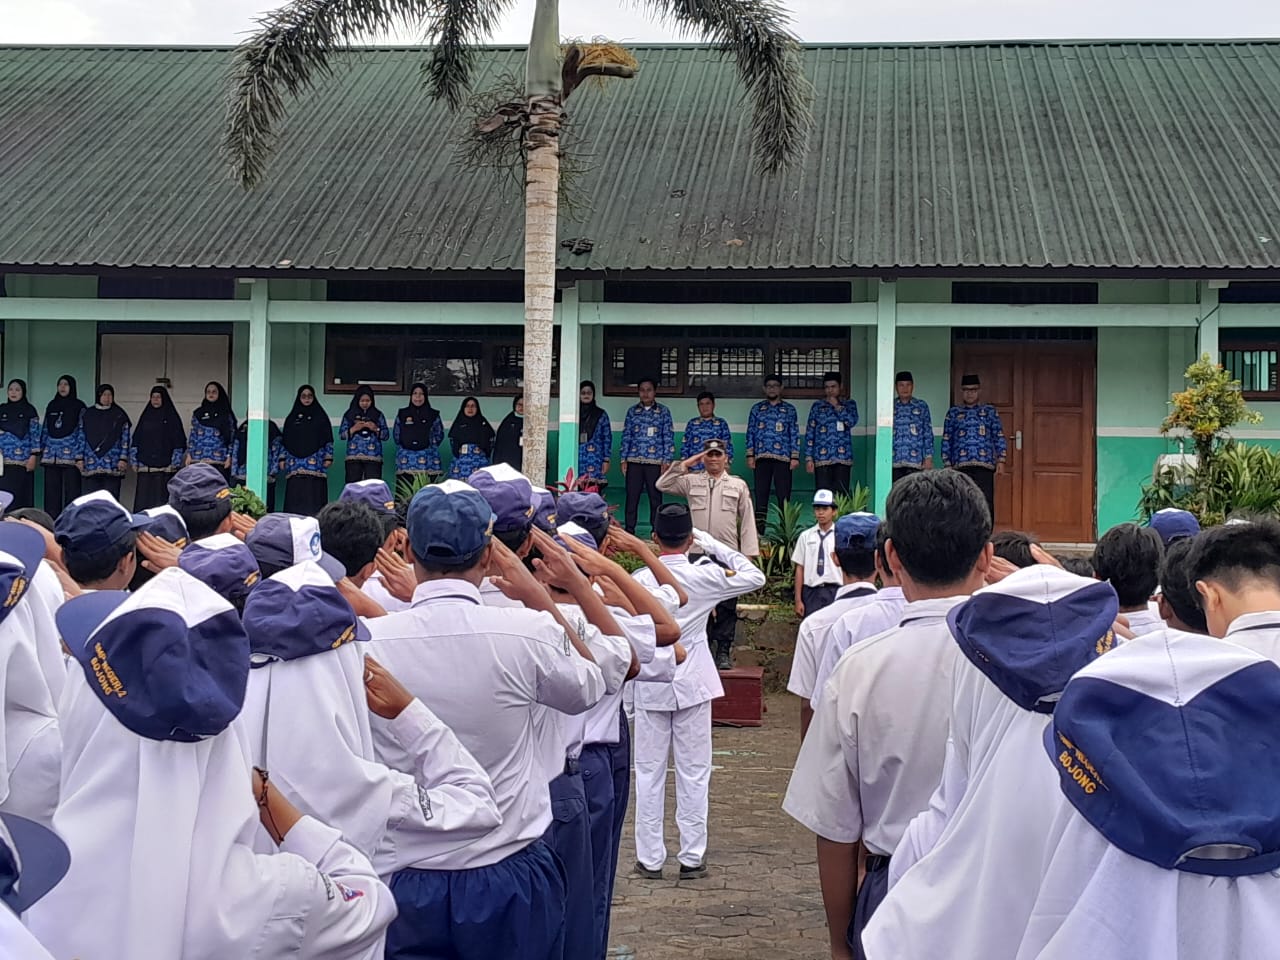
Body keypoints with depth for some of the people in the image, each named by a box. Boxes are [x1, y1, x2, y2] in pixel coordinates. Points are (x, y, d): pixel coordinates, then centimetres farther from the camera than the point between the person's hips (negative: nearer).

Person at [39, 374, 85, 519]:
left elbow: (83, 431, -3)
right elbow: (45, 430, 17)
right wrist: (41, 452, 10)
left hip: (71, 455, -4)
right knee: (51, 492, 3)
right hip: (51, 455, 4)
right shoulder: (52, 405, 15)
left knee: (71, 491, -5)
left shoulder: (79, 406, 2)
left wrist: (80, 457, -10)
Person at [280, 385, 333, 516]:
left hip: (315, 462, -2)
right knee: (295, 493, -4)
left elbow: (328, 438, 5)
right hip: (295, 461, 2)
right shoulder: (292, 417, 16)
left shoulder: (320, 416, 10)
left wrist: (328, 457, -4)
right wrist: (283, 459, 7)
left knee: (314, 493, -9)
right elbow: (284, 439, 15)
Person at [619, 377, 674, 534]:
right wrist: (623, 459, 4)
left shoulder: (663, 412, 4)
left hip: (655, 462, -2)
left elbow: (668, 438, 2)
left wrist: (666, 461, -5)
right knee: (632, 497, 2)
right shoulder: (632, 411, 10)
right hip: (634, 461, 2)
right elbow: (626, 437, 10)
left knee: (656, 497, 2)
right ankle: (629, 529, 10)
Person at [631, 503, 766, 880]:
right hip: (693, 684, 0)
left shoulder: (640, 579, -8)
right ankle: (692, 857, 11)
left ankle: (650, 858, 10)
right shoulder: (704, 577, -9)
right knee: (694, 772, 7)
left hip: (650, 686, 0)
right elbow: (755, 577, 4)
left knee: (649, 772, 7)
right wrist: (714, 545, 4)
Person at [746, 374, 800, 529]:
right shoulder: (757, 409, 13)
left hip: (783, 458, -1)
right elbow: (750, 433, 10)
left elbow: (795, 435, 6)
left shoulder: (789, 410, 10)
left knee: (783, 494, -3)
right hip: (762, 457, 1)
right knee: (761, 493, 0)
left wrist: (795, 457, -3)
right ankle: (759, 530, 2)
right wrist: (750, 455, 1)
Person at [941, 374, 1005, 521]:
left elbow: (999, 436, 9)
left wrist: (1001, 460, -1)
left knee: (986, 504, -6)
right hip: (960, 465, 1)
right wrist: (947, 464, 3)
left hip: (984, 464, -1)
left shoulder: (989, 411, 12)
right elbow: (946, 440, 10)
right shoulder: (953, 412, 12)